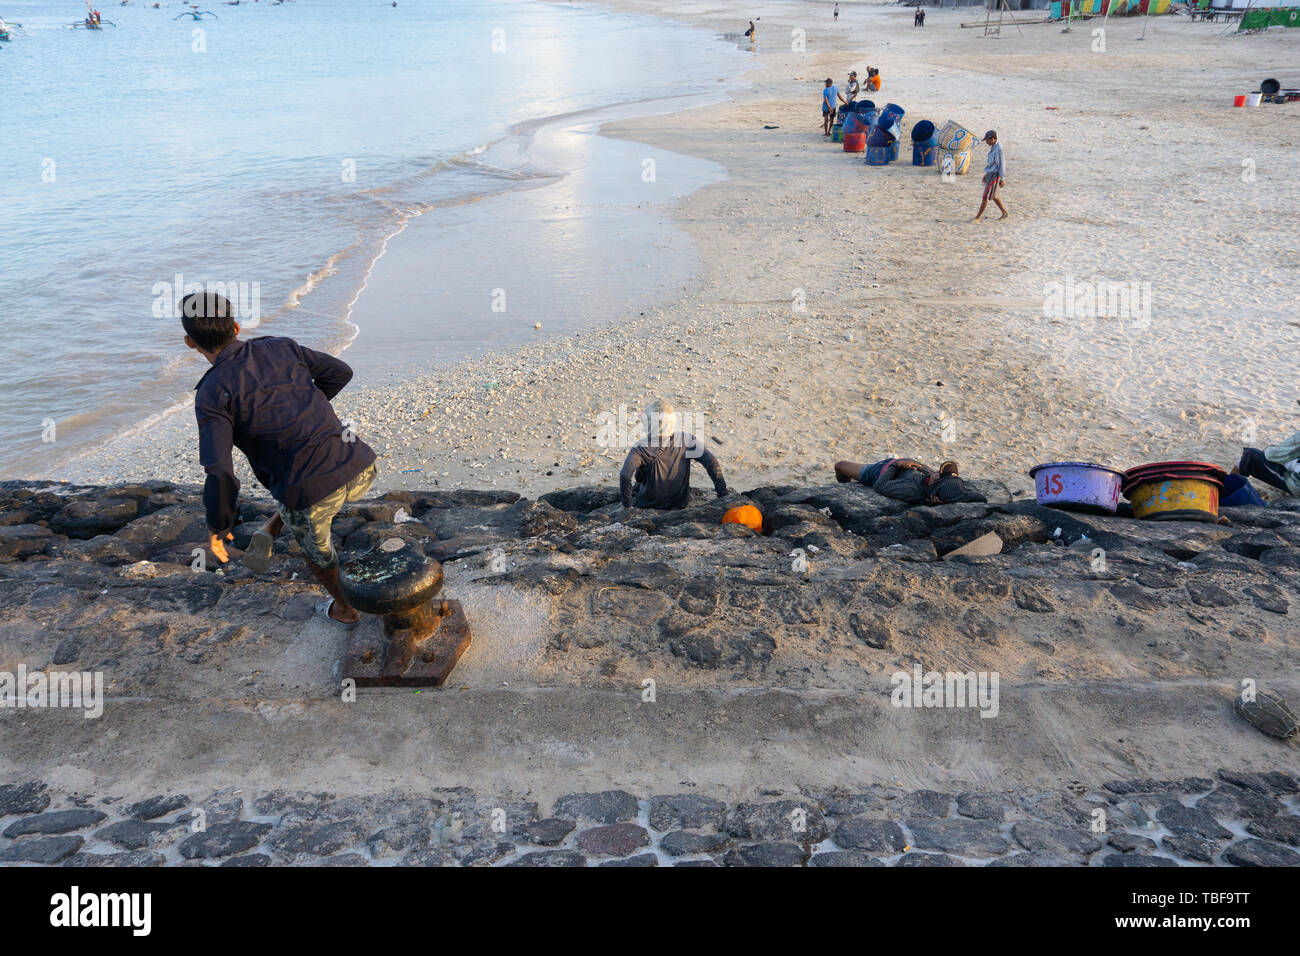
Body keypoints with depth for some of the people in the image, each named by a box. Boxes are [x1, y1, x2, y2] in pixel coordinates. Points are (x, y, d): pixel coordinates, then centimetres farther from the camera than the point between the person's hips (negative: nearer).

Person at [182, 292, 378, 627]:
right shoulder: (281, 348, 11)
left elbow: (220, 475, -12)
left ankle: (345, 608, 52)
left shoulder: (212, 395, -4)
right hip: (360, 468, 4)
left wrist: (217, 527, 6)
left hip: (312, 493, -4)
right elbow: (340, 372, 23)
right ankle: (268, 534, 29)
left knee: (313, 544, 32)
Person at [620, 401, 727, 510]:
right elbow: (712, 462, -17)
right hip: (681, 503, 3)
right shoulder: (686, 439, -16)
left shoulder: (641, 448, -24)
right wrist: (723, 494, -9)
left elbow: (625, 475, -37)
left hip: (648, 505, -3)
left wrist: (627, 504, -23)